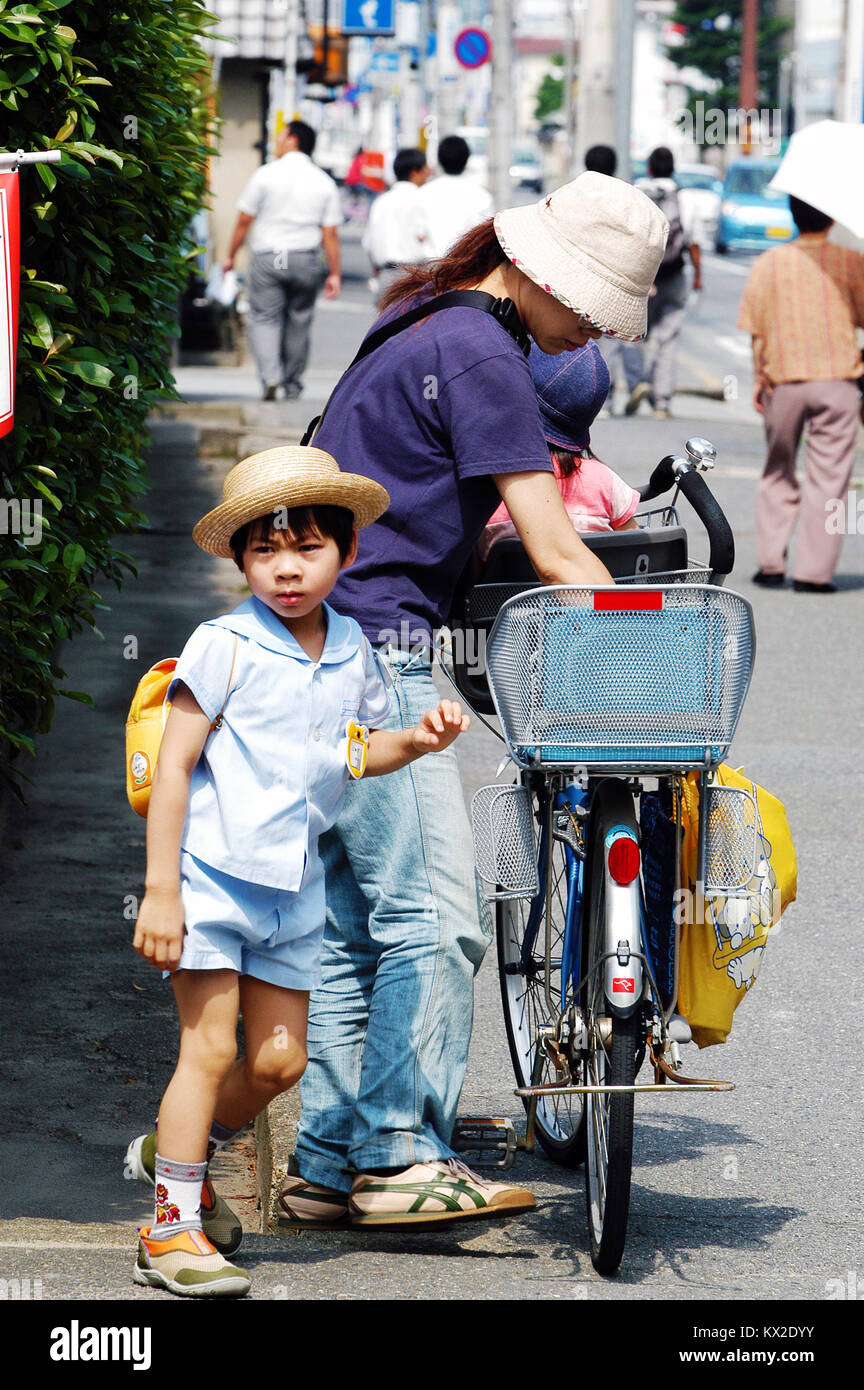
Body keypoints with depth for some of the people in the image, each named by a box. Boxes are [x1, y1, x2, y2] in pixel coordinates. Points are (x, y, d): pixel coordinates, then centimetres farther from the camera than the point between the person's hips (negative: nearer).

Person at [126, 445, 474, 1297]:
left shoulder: (351, 649, 6)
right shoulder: (223, 645, -12)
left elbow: (354, 752, 20)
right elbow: (173, 765, -12)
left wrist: (414, 741, -2)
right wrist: (160, 890, -16)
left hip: (294, 885, 6)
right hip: (210, 873, -6)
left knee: (279, 1058, 8)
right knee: (210, 1046, -7)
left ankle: (177, 1147, 32)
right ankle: (172, 1226, 2)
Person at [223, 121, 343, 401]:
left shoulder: (266, 174, -3)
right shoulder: (324, 182, 4)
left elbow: (245, 220, -1)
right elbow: (330, 233, 1)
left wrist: (231, 255, 10)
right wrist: (334, 274, 5)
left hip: (268, 257, -2)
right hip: (306, 260, 3)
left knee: (264, 318, -3)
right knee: (299, 322, 12)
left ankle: (270, 375, -23)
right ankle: (293, 386, 18)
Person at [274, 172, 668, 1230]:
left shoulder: (427, 326, 19)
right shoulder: (478, 352, -12)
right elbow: (555, 556, -17)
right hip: (375, 659, -10)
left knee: (348, 929, 10)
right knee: (434, 918, -11)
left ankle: (325, 1166, 11)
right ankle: (400, 1157, -11)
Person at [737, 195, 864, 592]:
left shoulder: (769, 263, 1)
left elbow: (755, 329, 3)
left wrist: (758, 380, 12)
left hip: (783, 380, 2)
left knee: (777, 472, 16)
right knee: (827, 475, 2)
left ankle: (770, 561, 12)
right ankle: (814, 571, -2)